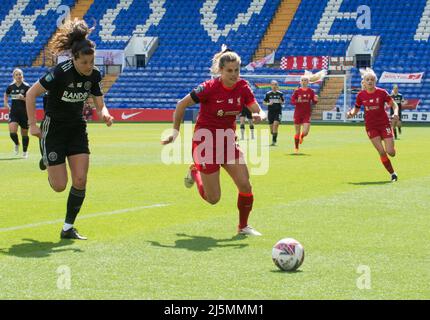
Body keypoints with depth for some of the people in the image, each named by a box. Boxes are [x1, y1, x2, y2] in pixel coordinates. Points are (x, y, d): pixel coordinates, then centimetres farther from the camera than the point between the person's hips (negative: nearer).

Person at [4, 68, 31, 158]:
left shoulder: (26, 87, -7)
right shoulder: (11, 87, 3)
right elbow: (6, 95, 24)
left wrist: (23, 98, -23)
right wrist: (6, 103, 9)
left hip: (24, 113, -2)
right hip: (13, 112, 2)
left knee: (24, 134, 8)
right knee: (12, 132, -17)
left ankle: (25, 152, 28)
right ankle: (16, 144, 15)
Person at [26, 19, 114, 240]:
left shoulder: (94, 75, -7)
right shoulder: (61, 73, -24)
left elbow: (99, 104, 3)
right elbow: (31, 94, -16)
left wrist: (104, 114, -20)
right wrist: (33, 125, -17)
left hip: (77, 129, 5)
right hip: (54, 129, -5)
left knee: (80, 180, -7)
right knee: (59, 186, -4)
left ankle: (68, 228, 5)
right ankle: (47, 161, 32)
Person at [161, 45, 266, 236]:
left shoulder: (242, 88, -6)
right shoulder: (209, 88, -20)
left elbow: (259, 111, -2)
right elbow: (181, 104, -9)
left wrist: (259, 116, -26)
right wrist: (175, 131, -7)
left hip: (228, 141, 5)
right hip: (206, 142, -4)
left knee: (245, 185, -10)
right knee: (213, 198, 0)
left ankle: (243, 226, 12)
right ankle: (195, 172, 31)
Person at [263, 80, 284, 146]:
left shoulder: (280, 94, 1)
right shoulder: (268, 94, 2)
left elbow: (283, 102, 12)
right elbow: (264, 102, 8)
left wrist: (281, 102, -11)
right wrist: (268, 103, -11)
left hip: (278, 112, -2)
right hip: (270, 112, 2)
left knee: (275, 124, -19)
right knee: (271, 127, 6)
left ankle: (274, 141, -17)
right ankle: (274, 138, 34)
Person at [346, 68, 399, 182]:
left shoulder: (382, 92, -7)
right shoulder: (361, 95, -1)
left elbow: (394, 105, -1)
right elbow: (356, 109, 11)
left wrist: (396, 113, -22)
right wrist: (351, 113, -10)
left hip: (384, 124, -1)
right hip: (371, 127, 1)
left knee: (390, 152, -8)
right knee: (382, 152, -8)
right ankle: (392, 173, 8)